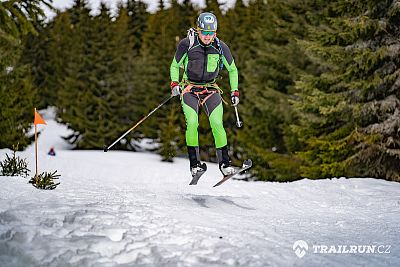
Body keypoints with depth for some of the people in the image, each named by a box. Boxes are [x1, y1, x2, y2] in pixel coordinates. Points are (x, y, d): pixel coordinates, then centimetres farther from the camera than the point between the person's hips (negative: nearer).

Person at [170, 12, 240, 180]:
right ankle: (194, 164, -15)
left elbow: (232, 70, 10)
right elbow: (175, 66, 4)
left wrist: (235, 92, 5)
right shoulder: (187, 44, -11)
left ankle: (224, 163, -10)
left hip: (211, 90, 1)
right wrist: (174, 84, -11)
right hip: (189, 89, -1)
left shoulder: (220, 47, -5)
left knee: (217, 124, -18)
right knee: (192, 123, -22)